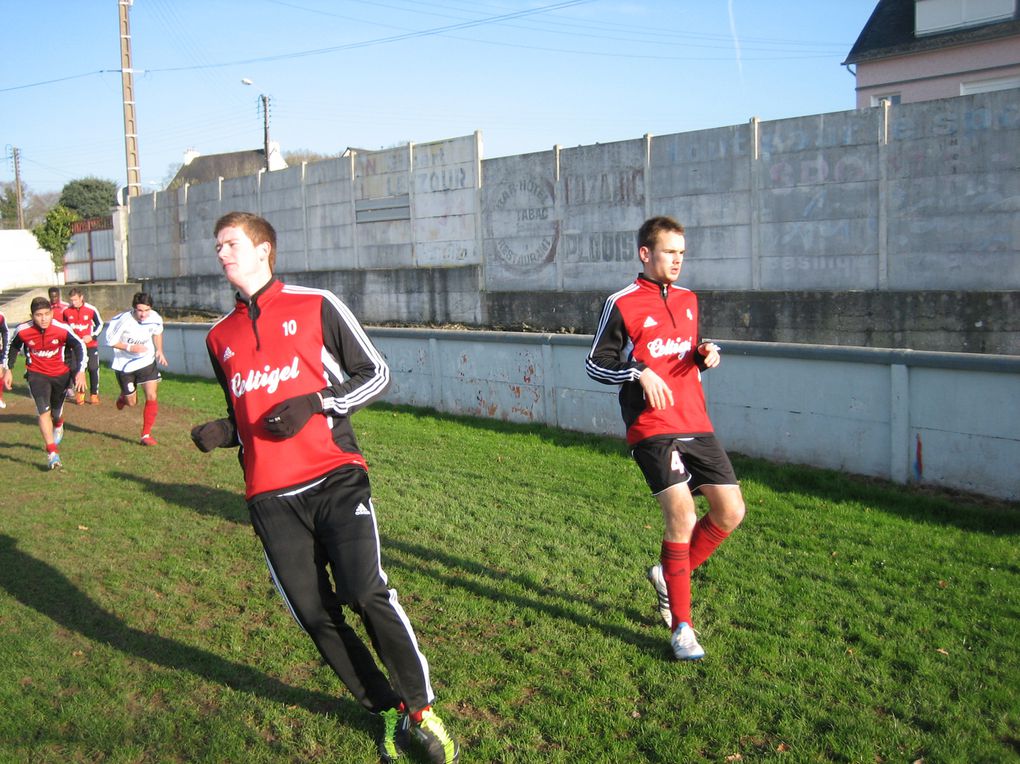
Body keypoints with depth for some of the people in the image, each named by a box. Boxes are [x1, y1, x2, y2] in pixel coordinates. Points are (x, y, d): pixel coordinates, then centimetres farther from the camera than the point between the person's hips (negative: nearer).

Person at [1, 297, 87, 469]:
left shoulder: (62, 329, -22)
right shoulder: (22, 330, -18)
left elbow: (79, 346, -8)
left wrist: (80, 371, -14)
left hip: (60, 374, 1)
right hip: (37, 374, -1)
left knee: (56, 412, 14)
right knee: (44, 411, -16)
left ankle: (58, 426, 54)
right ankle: (52, 453, -12)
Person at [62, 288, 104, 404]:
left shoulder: (91, 309, -12)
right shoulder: (66, 311, -5)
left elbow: (99, 324, -1)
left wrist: (92, 336, -12)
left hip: (90, 344, -2)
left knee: (93, 369, -1)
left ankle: (94, 394, 10)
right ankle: (80, 393, 17)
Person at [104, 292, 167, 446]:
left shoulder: (155, 318, -14)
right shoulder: (124, 320, -26)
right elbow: (111, 341, -16)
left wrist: (159, 350, -1)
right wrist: (130, 348, -29)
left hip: (147, 361, 2)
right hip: (125, 364, -2)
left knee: (152, 396, -11)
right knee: (132, 403, 10)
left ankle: (146, 434, 2)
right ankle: (123, 397, 49)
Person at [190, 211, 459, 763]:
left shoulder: (315, 306, 2)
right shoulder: (220, 337, 17)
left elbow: (376, 375, 3)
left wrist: (316, 403, -11)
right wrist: (224, 433, 4)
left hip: (333, 478, -4)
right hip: (270, 497, 5)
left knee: (366, 593, -18)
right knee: (314, 616, 1)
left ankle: (420, 709, 1)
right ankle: (387, 711, 20)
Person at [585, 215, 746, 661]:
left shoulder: (688, 300, 15)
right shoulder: (622, 304, -4)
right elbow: (595, 365, -2)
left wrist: (705, 356, 4)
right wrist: (639, 373, -17)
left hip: (696, 424, 7)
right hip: (653, 428, -6)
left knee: (731, 511, 1)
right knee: (682, 515, -14)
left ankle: (669, 574, 24)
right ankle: (681, 626, 0)